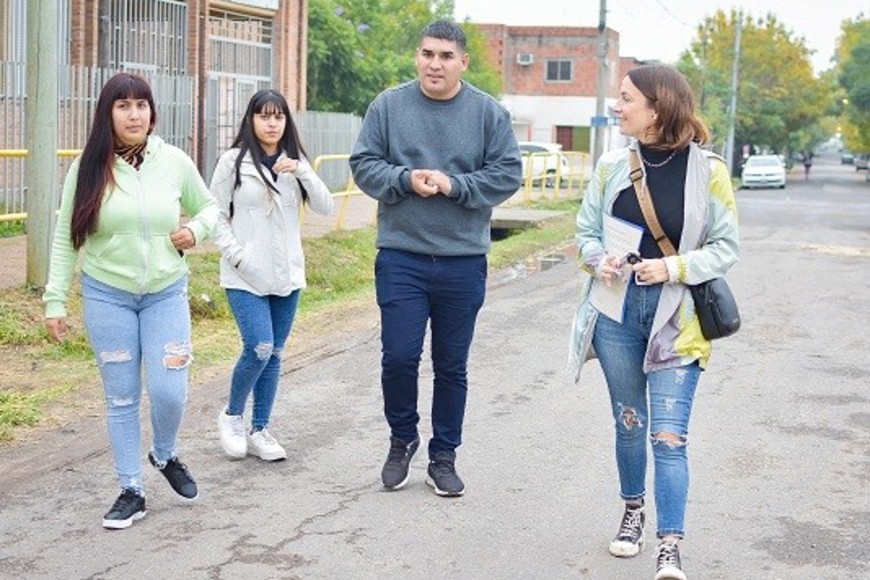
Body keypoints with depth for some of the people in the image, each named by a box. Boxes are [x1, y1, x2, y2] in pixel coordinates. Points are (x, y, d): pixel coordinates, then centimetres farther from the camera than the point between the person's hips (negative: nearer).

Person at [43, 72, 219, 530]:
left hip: (166, 294, 1)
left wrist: (197, 228, -9)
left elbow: (208, 206, 13)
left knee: (169, 391, -5)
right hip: (106, 296, 0)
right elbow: (65, 240, 0)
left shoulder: (175, 162, -3)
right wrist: (55, 301, -3)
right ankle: (131, 491, 19)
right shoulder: (87, 169, -5)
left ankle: (165, 455, 27)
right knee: (121, 398, 6)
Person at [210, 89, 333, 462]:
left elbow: (325, 207, 0)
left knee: (274, 354, 8)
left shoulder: (294, 162, 9)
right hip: (245, 277, -4)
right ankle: (232, 415, 10)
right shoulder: (232, 161, -3)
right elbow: (217, 216, -2)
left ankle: (259, 431, 20)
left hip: (287, 275, 4)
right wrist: (239, 257, -12)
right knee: (259, 349, -15)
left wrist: (302, 172, -14)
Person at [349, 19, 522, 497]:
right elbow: (364, 165, 2)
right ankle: (402, 440, 23)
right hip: (400, 257, 0)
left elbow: (507, 175, -2)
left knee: (452, 365, 10)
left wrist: (453, 185, -15)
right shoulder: (388, 105, 1)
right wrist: (405, 180, -16)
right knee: (398, 357, -3)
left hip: (464, 263, 1)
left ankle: (443, 456, 24)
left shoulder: (489, 113, 1)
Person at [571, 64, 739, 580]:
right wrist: (600, 262, -11)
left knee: (668, 434, -9)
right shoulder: (612, 167, 1)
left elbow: (726, 247, -4)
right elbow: (586, 232, 10)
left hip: (677, 317, -3)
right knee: (629, 422, 16)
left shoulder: (708, 171, -8)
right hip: (617, 309, 3)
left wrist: (672, 268, -18)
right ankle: (634, 512, 37)